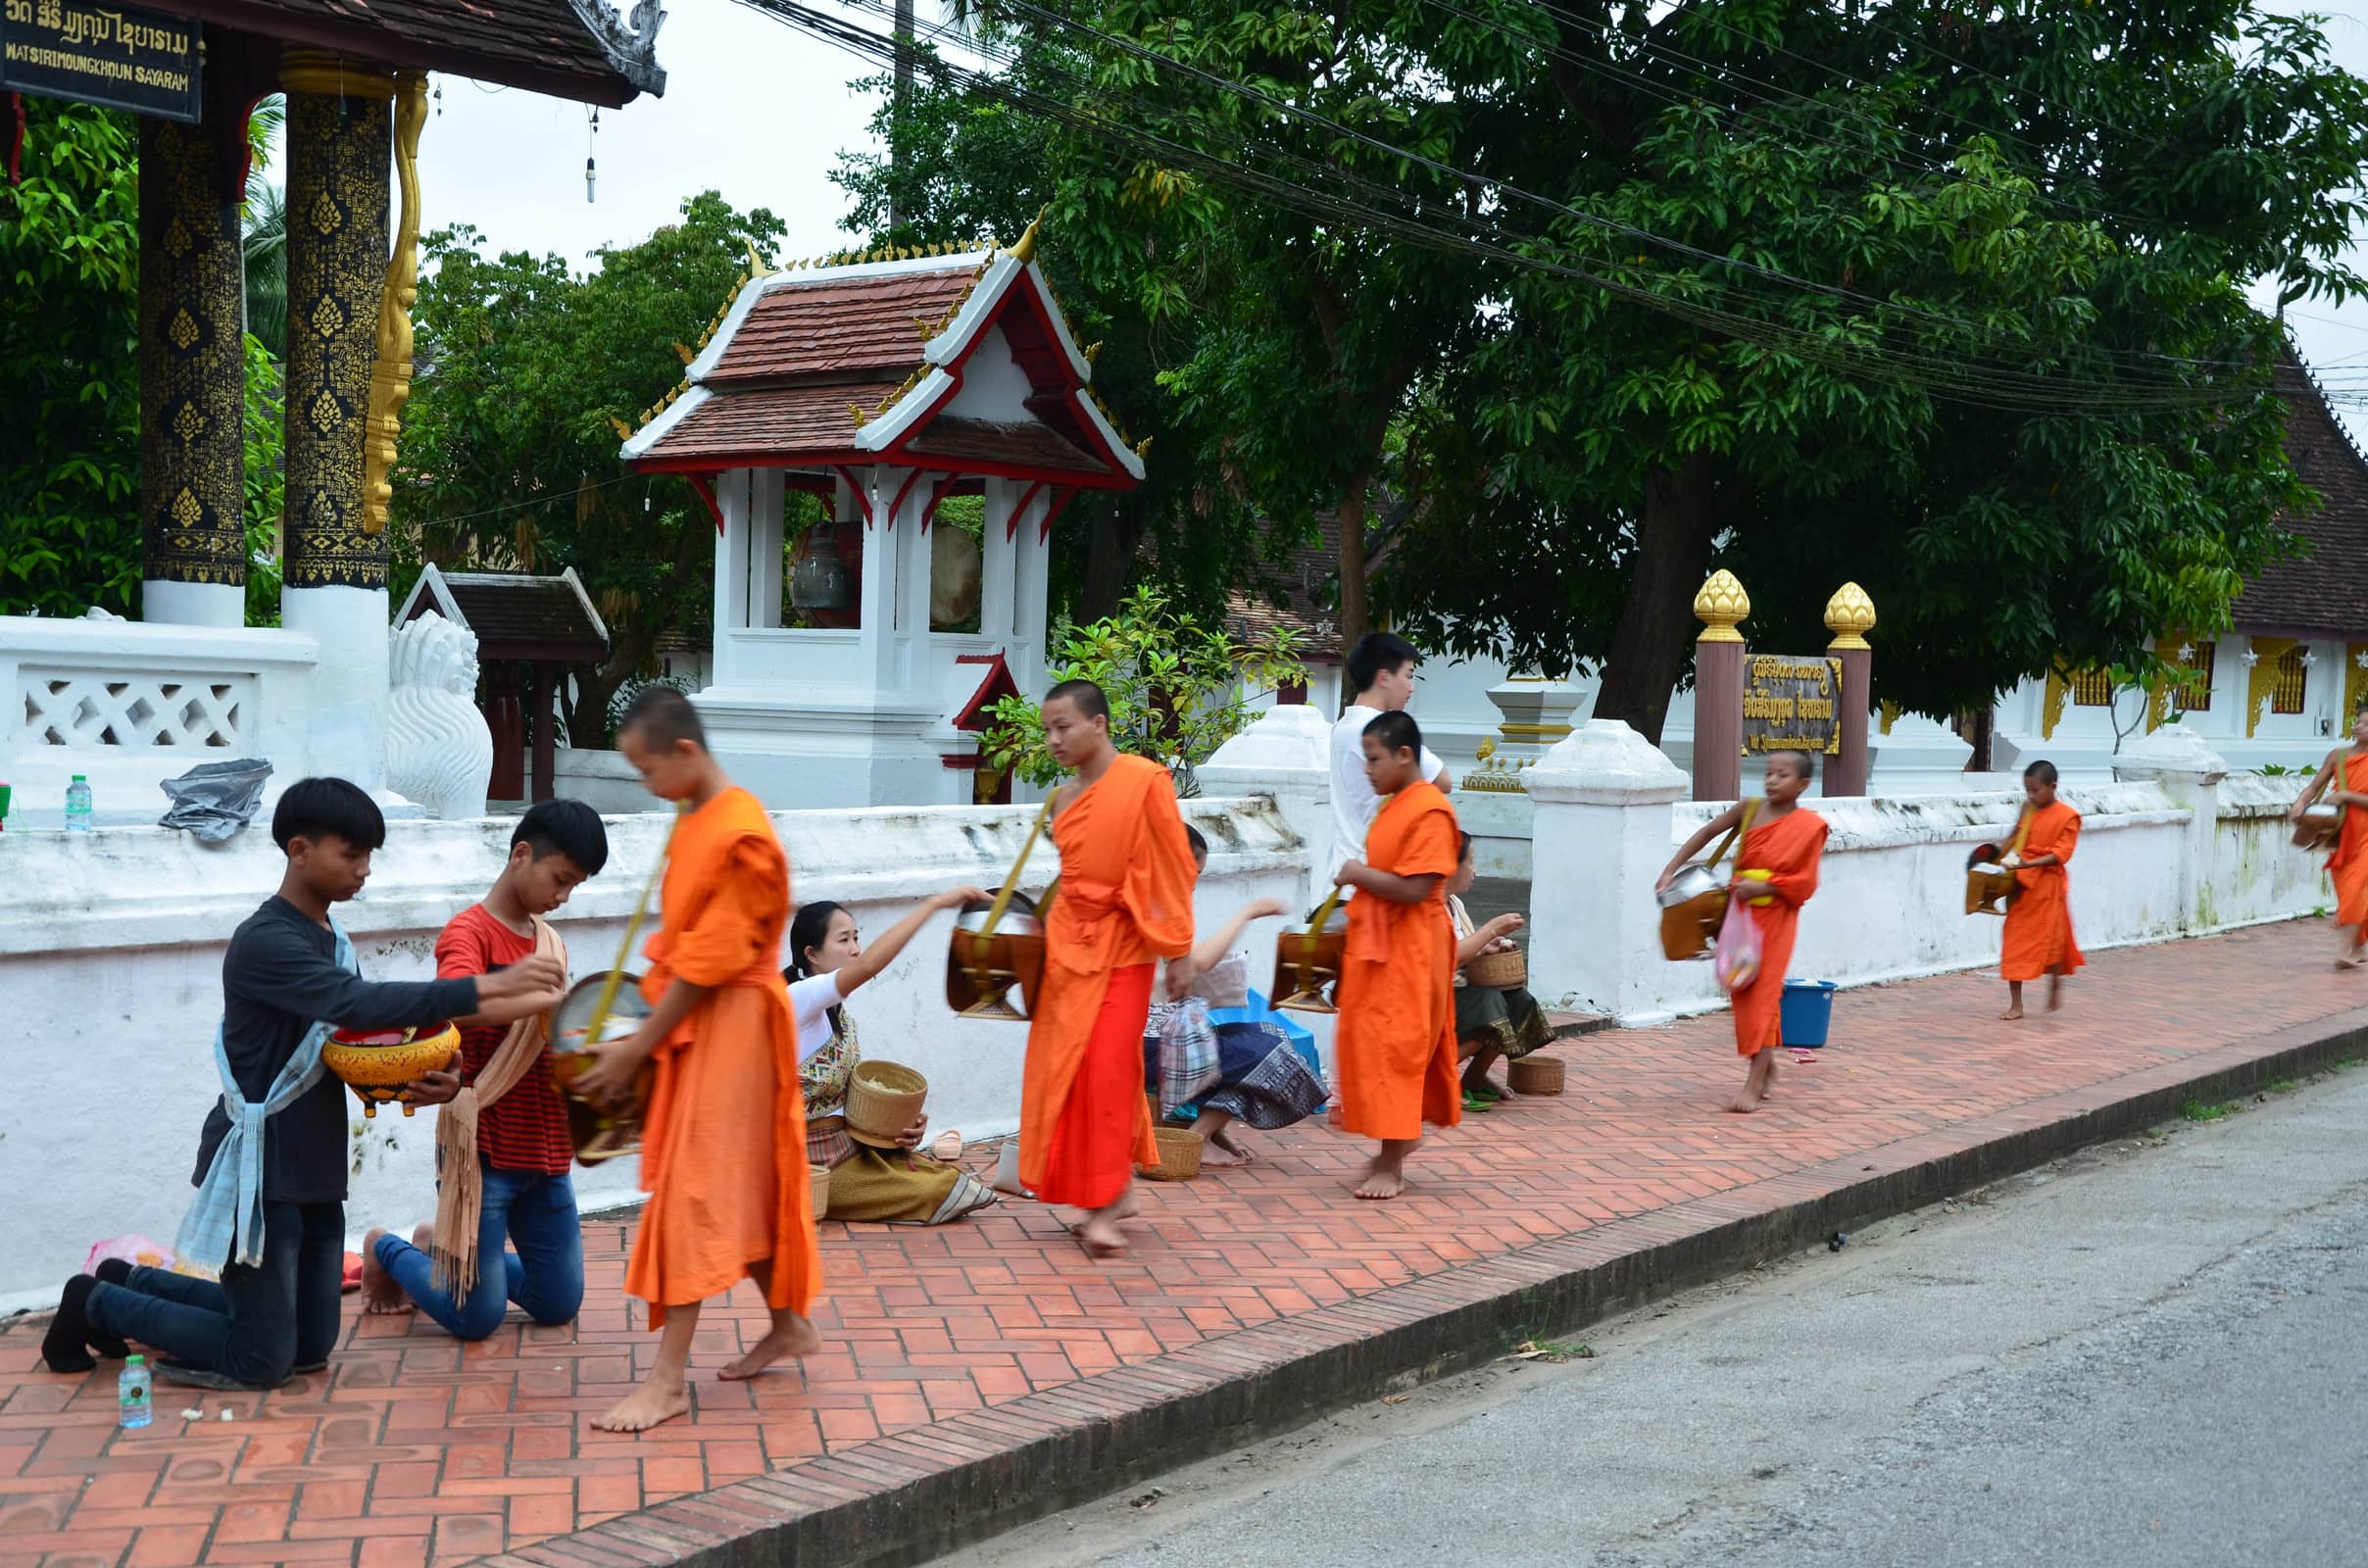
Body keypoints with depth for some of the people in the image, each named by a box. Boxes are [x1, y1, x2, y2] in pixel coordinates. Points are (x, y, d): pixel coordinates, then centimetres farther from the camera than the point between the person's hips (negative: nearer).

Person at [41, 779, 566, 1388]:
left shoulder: (332, 942, 11)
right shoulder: (265, 942, -18)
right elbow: (357, 1005, -33)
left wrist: (418, 1082, -10)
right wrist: (486, 989, -39)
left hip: (316, 1172, 9)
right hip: (259, 1172, -9)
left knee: (310, 1348, 15)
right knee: (262, 1361, -2)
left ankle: (135, 1283, 30)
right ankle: (98, 1305, 18)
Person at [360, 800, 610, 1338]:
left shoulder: (550, 943, 13)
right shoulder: (468, 932, -10)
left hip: (544, 1149, 7)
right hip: (484, 1146, -7)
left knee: (559, 1305, 11)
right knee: (477, 1318, -2)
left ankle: (441, 1245, 32)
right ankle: (386, 1251, 26)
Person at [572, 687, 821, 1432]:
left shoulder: (740, 836, -20)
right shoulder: (695, 821, 9)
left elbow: (708, 964, -19)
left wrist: (638, 1049, -14)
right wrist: (642, 1032, 8)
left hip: (728, 1027, -9)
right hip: (696, 1026, 9)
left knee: (695, 1190, -8)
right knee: (741, 1185, 16)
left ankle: (670, 1378, -4)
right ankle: (789, 1325, 29)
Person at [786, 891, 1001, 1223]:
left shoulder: (839, 1013, 13)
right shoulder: (798, 999, -16)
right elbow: (868, 965, -33)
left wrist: (900, 1124, -8)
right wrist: (935, 903, -33)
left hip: (845, 1144, 9)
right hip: (813, 1161, -9)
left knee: (947, 1175, -2)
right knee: (932, 1190, -15)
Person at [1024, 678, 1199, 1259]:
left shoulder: (1145, 781, -11)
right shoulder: (1063, 798, 8)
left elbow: (1173, 868, -9)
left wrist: (1179, 951, -8)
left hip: (1121, 947, -6)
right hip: (1067, 943, 6)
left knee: (1107, 1071, -7)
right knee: (1064, 1069, 5)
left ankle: (1105, 1204, 0)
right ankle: (1114, 1190, 17)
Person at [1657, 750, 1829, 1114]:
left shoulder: (1810, 826, -6)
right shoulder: (1749, 810, 4)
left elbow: (1804, 883, -10)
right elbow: (1707, 833, 7)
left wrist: (1761, 886, -21)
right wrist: (1671, 869, 0)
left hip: (1775, 917, -5)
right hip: (1741, 913, 5)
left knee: (1763, 994, -9)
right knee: (1743, 992, 10)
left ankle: (1753, 1086, -9)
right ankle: (1768, 1071, 28)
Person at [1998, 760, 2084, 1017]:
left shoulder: (2067, 816, -9)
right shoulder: (2028, 810, 9)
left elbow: (2061, 853, -15)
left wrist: (2028, 864, -26)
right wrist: (2010, 857, 1)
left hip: (2048, 884, -5)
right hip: (2021, 883, 5)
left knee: (2051, 938, 3)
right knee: (2015, 942, 2)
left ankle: (2056, 985, 32)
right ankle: (2015, 1004, 6)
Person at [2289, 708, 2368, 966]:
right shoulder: (2337, 757, 6)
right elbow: (2315, 785, 3)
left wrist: (2346, 796, -21)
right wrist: (2300, 802, -14)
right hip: (2340, 832, 4)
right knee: (2344, 890, 8)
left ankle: (2344, 950, -17)